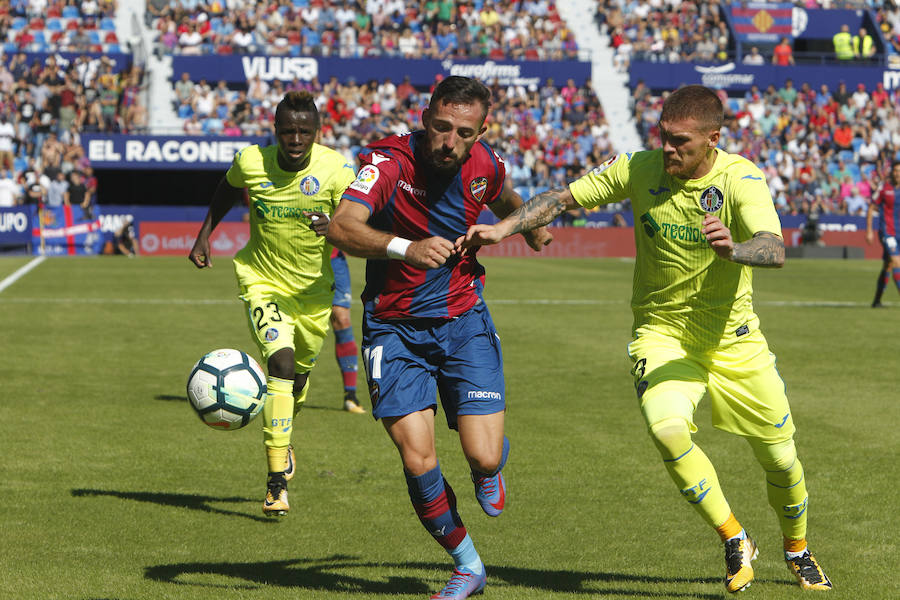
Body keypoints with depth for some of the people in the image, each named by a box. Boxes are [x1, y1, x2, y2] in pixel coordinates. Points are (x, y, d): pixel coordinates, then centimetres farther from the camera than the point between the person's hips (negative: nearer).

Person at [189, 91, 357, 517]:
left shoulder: (337, 171, -18)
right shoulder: (251, 162, -14)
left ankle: (281, 436, 52)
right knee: (280, 361, -22)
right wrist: (204, 236, 6)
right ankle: (277, 479, -20)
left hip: (314, 289, 2)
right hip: (262, 280, -1)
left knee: (299, 372, 16)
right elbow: (227, 192, 9)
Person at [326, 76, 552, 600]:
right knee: (418, 462, -11)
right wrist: (406, 248, -51)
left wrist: (530, 226, 15)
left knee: (484, 457, -10)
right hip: (395, 329, -2)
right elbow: (342, 227, -39)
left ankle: (490, 473, 30)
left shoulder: (485, 165, -5)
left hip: (463, 320, 2)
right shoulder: (389, 160, -20)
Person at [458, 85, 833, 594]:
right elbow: (562, 199, -1)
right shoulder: (639, 169, -10)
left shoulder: (741, 178, -18)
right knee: (668, 428, -29)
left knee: (781, 457, 7)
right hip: (661, 333, 1)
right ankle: (734, 541, -9)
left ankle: (798, 550, 39)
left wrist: (734, 248, -54)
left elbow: (775, 250, -33)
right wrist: (503, 228, -15)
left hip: (733, 338, 0)